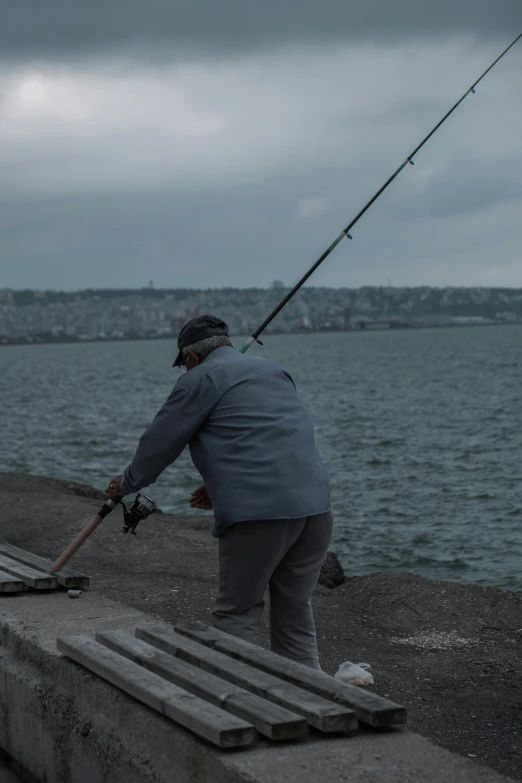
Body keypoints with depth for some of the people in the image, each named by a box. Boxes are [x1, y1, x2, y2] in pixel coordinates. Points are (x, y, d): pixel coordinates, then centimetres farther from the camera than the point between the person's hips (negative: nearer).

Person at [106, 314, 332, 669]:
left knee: (237, 614, 5)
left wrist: (128, 483, 29)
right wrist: (223, 488, 36)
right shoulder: (274, 370, 25)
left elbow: (160, 442, 12)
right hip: (315, 504, 7)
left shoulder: (201, 379, 4)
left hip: (259, 511, -7)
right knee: (296, 613, 13)